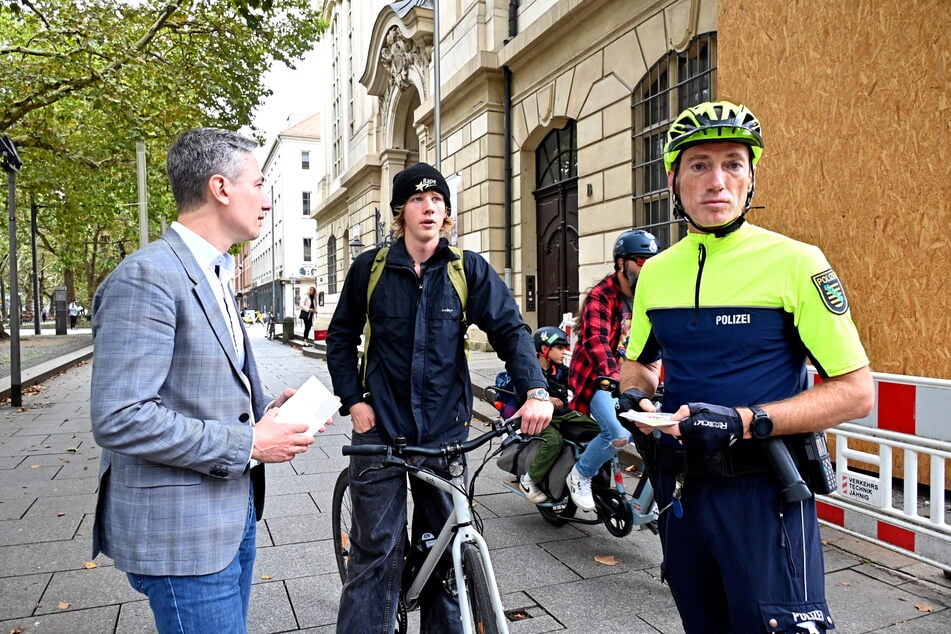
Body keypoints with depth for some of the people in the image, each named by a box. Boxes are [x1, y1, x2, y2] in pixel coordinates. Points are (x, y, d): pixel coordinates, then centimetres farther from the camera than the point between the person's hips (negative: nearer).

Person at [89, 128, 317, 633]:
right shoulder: (146, 276, -18)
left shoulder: (214, 276, 13)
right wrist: (247, 444, -20)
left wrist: (263, 413, 2)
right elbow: (118, 418, -25)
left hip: (234, 511, 9)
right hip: (181, 532, -9)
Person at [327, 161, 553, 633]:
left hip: (445, 429, 1)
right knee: (375, 552, 0)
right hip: (381, 427, 0)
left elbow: (510, 329, -6)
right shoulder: (370, 268, 1)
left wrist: (535, 390, -22)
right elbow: (341, 337, 10)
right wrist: (353, 400, -1)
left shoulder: (469, 269, 0)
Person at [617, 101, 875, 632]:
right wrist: (634, 396, -4)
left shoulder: (794, 262, -11)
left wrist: (746, 422, -23)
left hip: (763, 491, -5)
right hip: (681, 486, 5)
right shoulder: (656, 272, 4)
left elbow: (857, 391, -11)